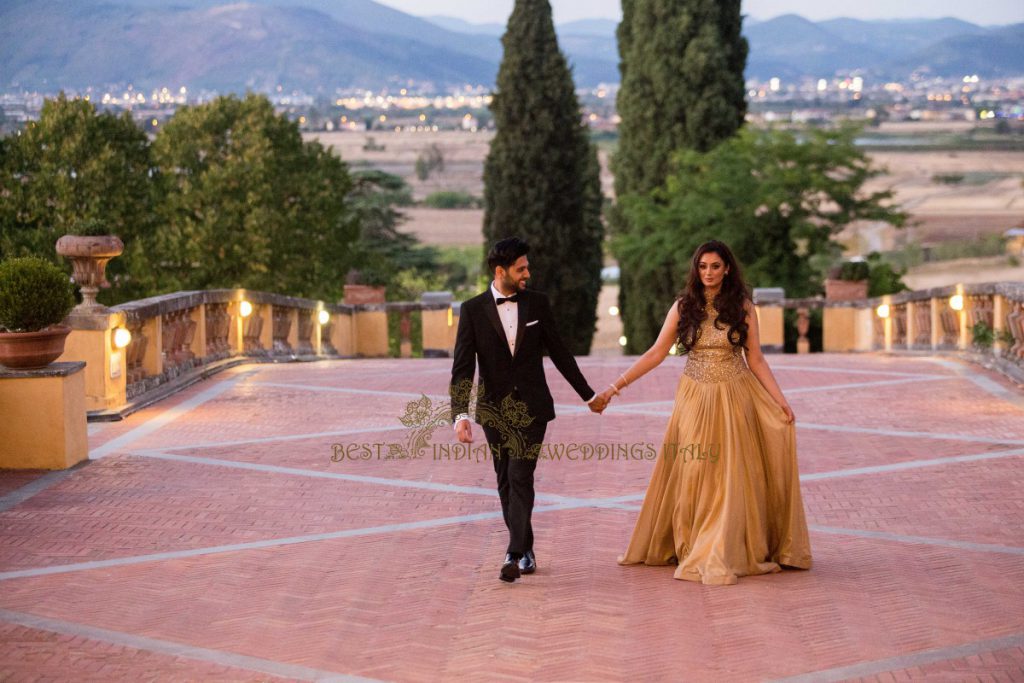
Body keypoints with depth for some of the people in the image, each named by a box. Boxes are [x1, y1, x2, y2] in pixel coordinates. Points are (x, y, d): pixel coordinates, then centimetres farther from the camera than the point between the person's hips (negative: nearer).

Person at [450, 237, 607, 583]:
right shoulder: (473, 309, -4)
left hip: (531, 407, -1)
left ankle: (515, 555, -15)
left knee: (520, 478, -12)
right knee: (507, 482, 8)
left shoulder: (537, 303, 1)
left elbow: (559, 353, 10)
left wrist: (589, 395, 14)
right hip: (495, 409, 1)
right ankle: (525, 550, 21)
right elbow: (462, 367, -8)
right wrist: (460, 414, -20)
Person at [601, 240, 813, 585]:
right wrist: (618, 384, -7)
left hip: (733, 399, -1)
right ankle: (691, 549, 16)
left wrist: (781, 401, -6)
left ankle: (724, 554, 7)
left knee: (730, 475, -1)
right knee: (692, 474, 4)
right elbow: (656, 353, 2)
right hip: (694, 398, 1)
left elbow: (755, 360, 2)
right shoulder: (684, 306, 2)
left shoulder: (742, 306, -1)